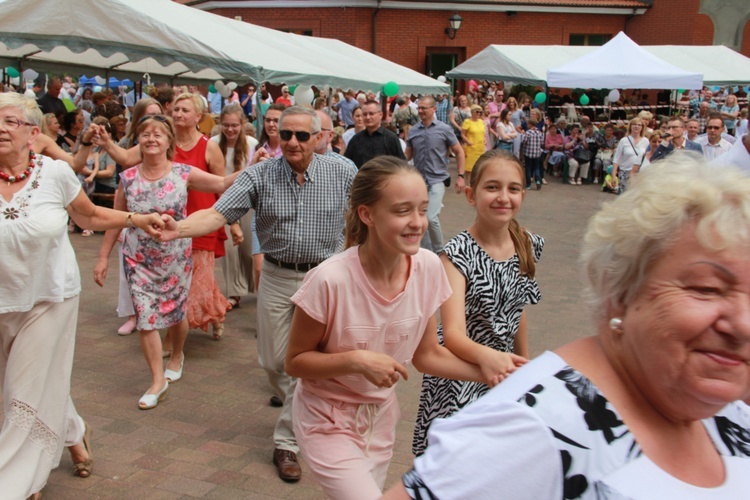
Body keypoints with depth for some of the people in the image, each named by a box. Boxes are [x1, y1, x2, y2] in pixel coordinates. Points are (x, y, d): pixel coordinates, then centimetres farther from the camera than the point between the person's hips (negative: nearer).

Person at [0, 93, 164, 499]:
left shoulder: (55, 172, -9)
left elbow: (90, 216, 4)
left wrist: (136, 219, -5)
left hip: (51, 298, -2)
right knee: (39, 383, 15)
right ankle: (74, 433, 44)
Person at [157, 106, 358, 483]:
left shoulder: (343, 174, -7)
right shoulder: (259, 176, -8)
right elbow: (218, 213, -17)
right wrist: (179, 229, -34)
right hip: (276, 278, 2)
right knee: (273, 361, 13)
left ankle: (287, 442, 16)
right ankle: (299, 408, 44)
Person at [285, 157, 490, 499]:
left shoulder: (428, 267, -15)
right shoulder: (330, 280, -28)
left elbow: (426, 355, -3)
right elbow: (295, 361, -15)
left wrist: (492, 372, -16)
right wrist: (356, 360, -30)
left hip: (381, 417, 5)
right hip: (328, 421, -4)